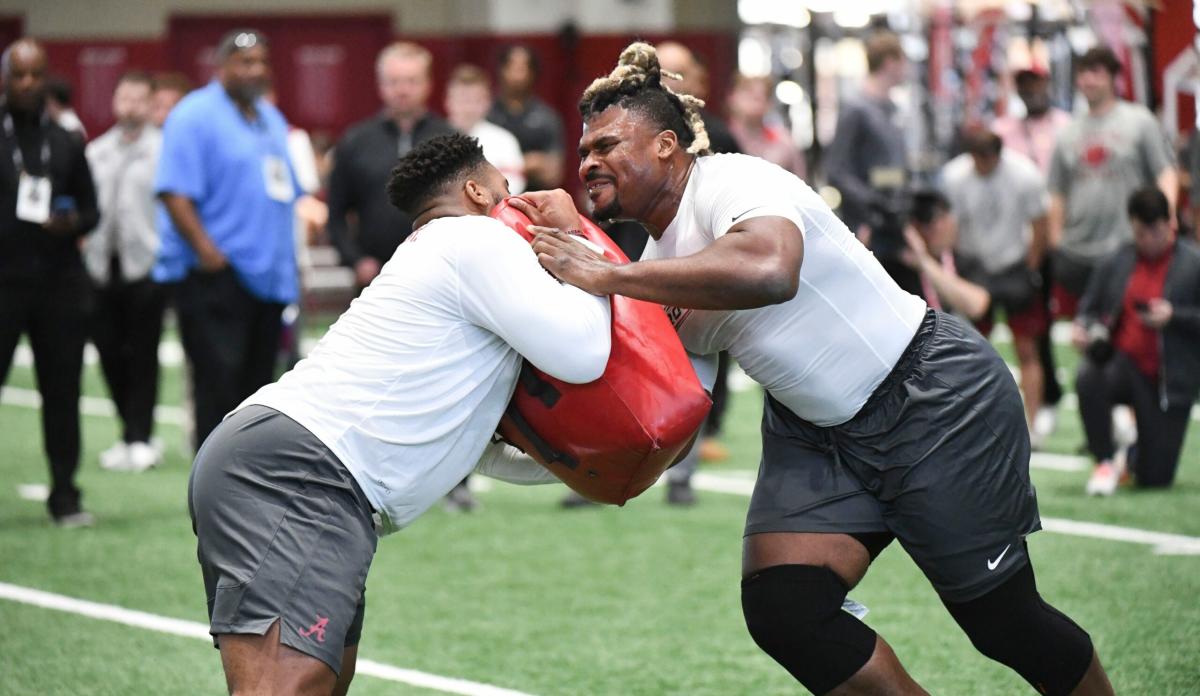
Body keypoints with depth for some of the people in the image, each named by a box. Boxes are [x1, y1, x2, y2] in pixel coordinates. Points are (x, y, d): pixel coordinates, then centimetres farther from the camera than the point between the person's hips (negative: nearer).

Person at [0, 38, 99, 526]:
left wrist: (73, 223, -7)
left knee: (62, 391, 3)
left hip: (60, 284, 3)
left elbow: (91, 209, 16)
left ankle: (64, 495, 10)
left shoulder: (66, 144, 13)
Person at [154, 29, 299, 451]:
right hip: (216, 275, -8)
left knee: (256, 384, 11)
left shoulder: (272, 119, 19)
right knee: (219, 386, -12)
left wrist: (288, 258, 18)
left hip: (267, 276, 8)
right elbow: (174, 193, -15)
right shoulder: (194, 116, -7)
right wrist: (208, 252, -23)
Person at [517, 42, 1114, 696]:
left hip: (936, 396, -8)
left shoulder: (732, 182, -21)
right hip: (816, 433, 8)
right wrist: (569, 246, -10)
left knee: (1003, 618, 1)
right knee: (782, 610, -13)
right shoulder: (660, 263, 7)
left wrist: (607, 275, -39)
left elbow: (768, 270, -44)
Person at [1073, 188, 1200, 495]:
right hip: (1123, 363, 2)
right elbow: (1090, 309, 13)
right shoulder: (1115, 263, 4)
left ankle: (1136, 457, 38)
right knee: (1088, 378, -36)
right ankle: (1106, 462, -12)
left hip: (1168, 379, -2)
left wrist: (1173, 316, -20)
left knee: (1155, 479, -3)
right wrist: (1084, 329, -10)